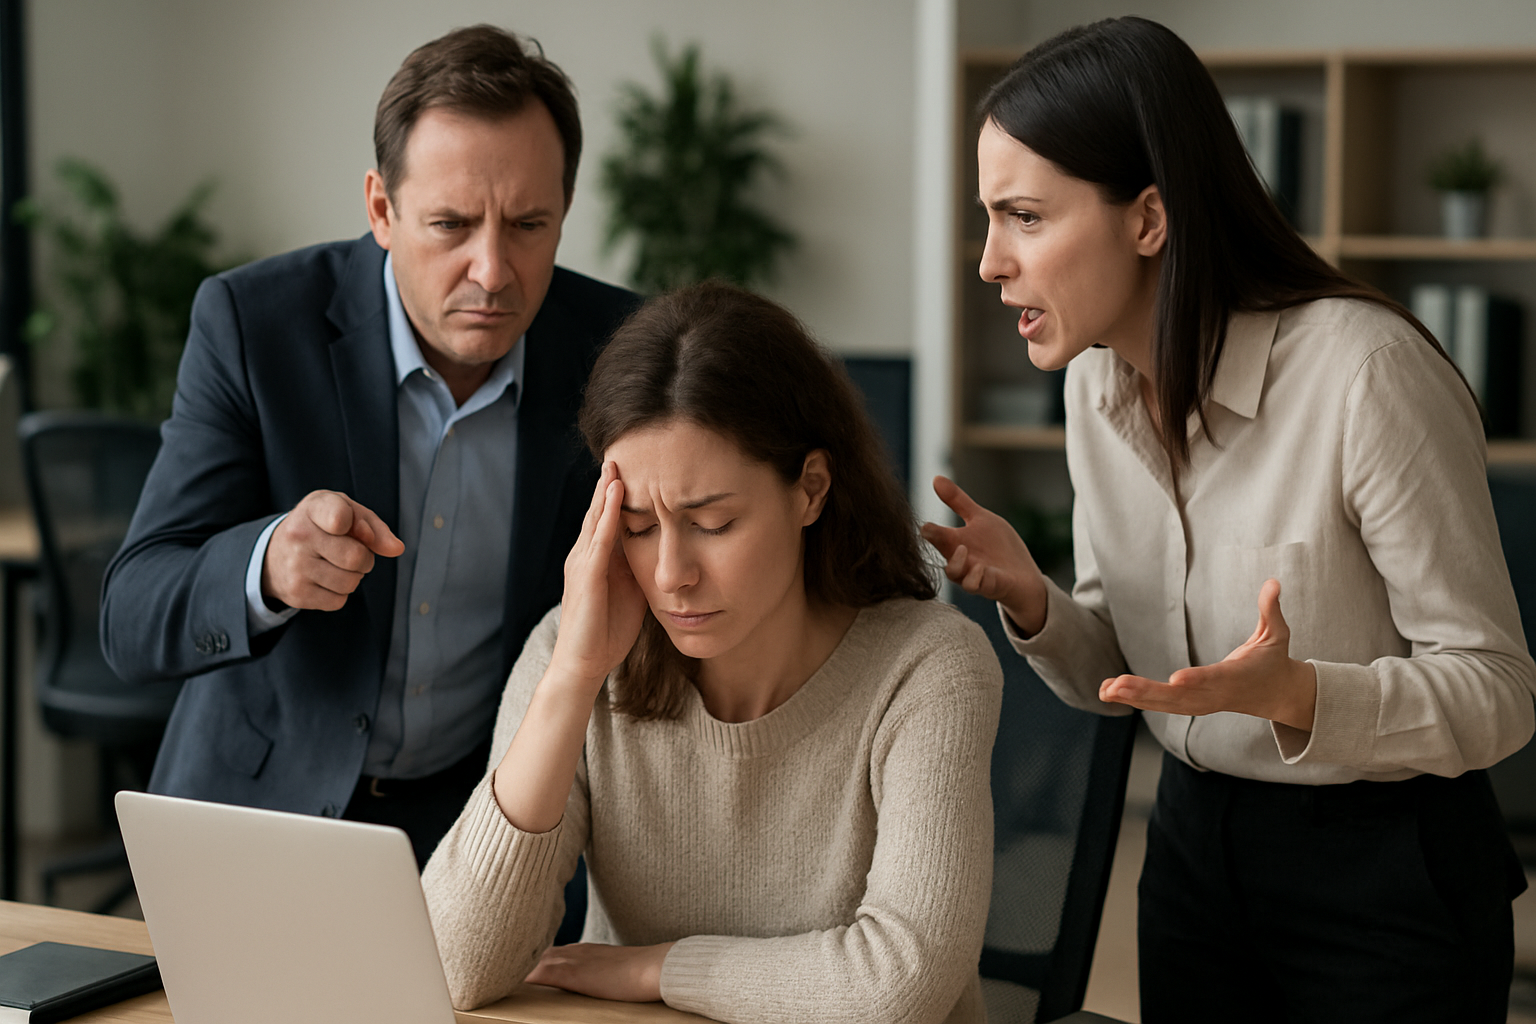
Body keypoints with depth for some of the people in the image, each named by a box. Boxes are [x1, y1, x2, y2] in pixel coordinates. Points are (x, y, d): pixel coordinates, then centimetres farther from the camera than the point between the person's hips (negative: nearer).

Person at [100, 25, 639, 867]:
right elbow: (132, 622, -16)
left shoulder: (617, 349, -8)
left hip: (477, 810, 0)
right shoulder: (252, 320, -13)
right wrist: (267, 566, -36)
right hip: (258, 796, 0)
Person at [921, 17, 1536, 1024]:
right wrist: (1031, 600, -14)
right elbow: (1115, 672, 7)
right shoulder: (1101, 380, -1)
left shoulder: (1365, 369, -24)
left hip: (1389, 873, -6)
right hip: (1196, 841, 6)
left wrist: (1293, 693, -36)